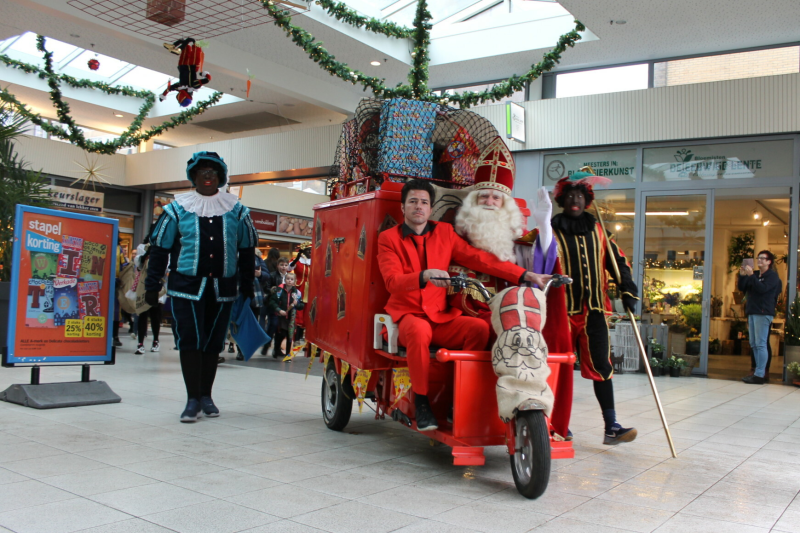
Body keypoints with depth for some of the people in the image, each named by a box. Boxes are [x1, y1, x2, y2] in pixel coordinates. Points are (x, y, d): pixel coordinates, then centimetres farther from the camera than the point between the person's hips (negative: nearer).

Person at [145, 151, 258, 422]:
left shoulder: (236, 210, 8)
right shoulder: (178, 208, 4)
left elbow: (247, 248, 14)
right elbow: (159, 247, 5)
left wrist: (247, 286, 12)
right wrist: (152, 285, 0)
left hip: (223, 288, 2)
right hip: (187, 285, -2)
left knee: (213, 342, 8)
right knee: (190, 340, -7)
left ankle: (206, 395, 20)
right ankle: (193, 399, -1)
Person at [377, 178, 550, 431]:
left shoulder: (445, 232, 13)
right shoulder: (388, 238, 3)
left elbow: (479, 258, 4)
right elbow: (392, 281, -12)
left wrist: (526, 275, -7)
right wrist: (425, 276, -32)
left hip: (441, 317, 3)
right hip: (406, 315, -3)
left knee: (480, 327, -23)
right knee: (420, 330, -37)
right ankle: (421, 402, -19)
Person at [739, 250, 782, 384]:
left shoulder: (772, 275, -3)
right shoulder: (755, 275, 20)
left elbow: (762, 288, -18)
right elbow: (742, 288, 13)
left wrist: (751, 275, -21)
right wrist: (742, 276, -2)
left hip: (763, 313, -8)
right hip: (752, 312, 8)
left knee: (761, 344, -10)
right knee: (754, 344, 10)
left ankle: (759, 375, -11)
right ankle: (759, 371, 17)